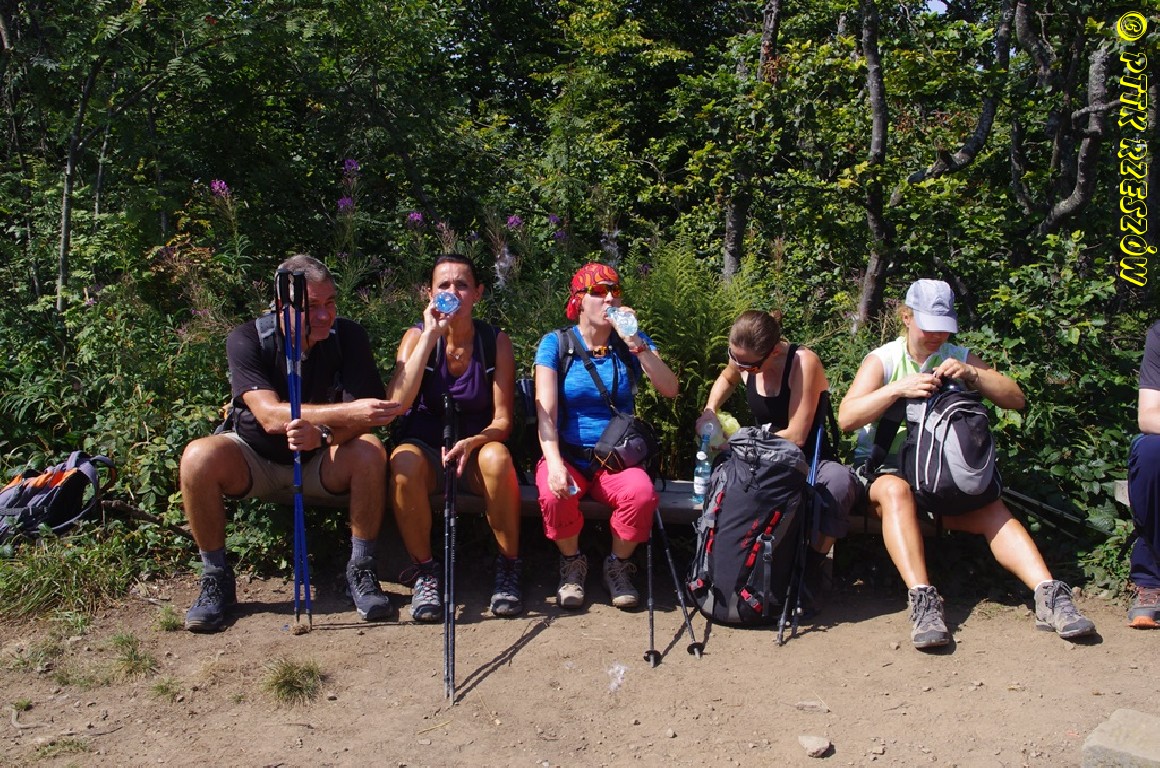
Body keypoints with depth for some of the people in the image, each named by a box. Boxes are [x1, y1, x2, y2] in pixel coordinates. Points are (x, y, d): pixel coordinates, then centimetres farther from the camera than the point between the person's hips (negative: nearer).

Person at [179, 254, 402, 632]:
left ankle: (361, 571, -14)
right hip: (254, 461, 0)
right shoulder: (247, 340, -17)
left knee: (369, 451, -30)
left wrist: (323, 434, -43)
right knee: (198, 456, -30)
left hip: (320, 465, 1)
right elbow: (270, 415, -31)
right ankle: (216, 578, -11)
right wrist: (345, 413, -43)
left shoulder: (348, 336, -14)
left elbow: (363, 419, -21)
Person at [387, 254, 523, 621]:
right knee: (403, 462, -35)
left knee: (497, 458, -35)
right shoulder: (417, 336, -4)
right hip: (426, 447, 0)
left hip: (477, 447, 0)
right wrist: (430, 336, -22)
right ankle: (425, 570, -18)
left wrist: (471, 443, -27)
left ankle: (508, 567, -17)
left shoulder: (496, 341, -3)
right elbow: (397, 402, -21)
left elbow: (502, 420, -5)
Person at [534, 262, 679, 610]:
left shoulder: (633, 343, 6)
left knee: (642, 492, -32)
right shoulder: (555, 343, 0)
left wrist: (636, 344, -18)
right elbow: (545, 411, -10)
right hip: (568, 455, -1)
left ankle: (618, 564, -3)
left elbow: (670, 389, -8)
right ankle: (572, 563, -2)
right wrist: (554, 463, -25)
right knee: (554, 495, -34)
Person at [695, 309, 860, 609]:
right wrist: (709, 411, 5)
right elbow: (726, 379, 25)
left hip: (810, 460, -4)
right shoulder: (744, 358, -3)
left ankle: (812, 568, -17)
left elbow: (796, 435, -22)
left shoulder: (804, 362, -20)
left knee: (840, 483, -39)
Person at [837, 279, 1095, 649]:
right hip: (884, 469, -3)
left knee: (992, 509, -26)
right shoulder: (882, 360, 5)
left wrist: (972, 375, -11)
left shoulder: (960, 357, 15)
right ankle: (922, 599, -47)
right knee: (896, 490, -37)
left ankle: (1049, 593, -36)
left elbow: (1016, 399, 5)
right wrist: (898, 388, -20)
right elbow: (846, 418, -10)